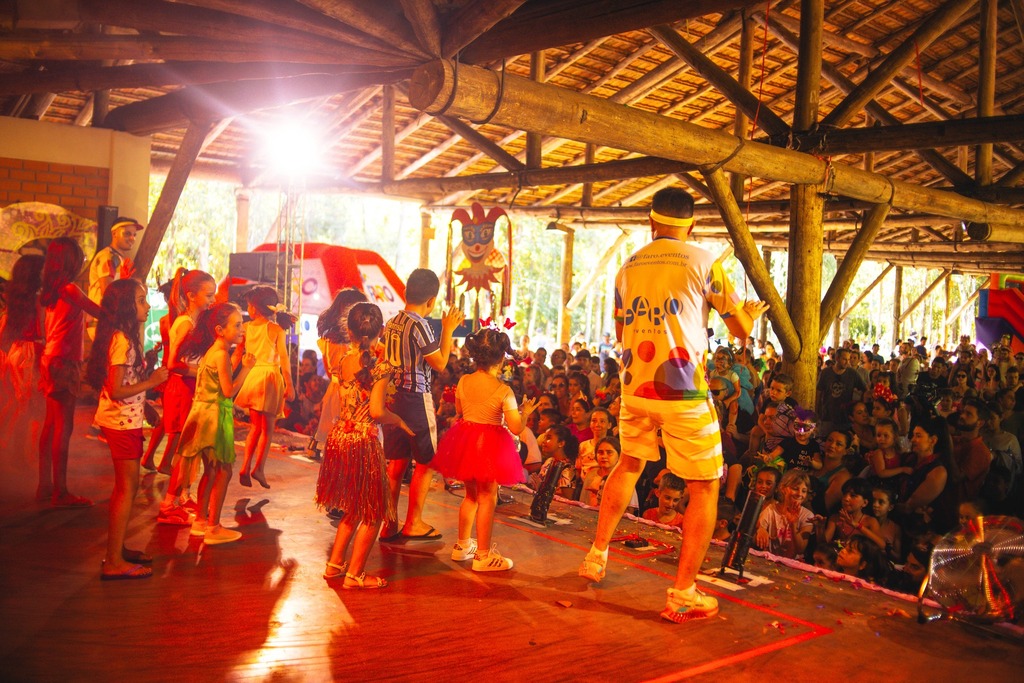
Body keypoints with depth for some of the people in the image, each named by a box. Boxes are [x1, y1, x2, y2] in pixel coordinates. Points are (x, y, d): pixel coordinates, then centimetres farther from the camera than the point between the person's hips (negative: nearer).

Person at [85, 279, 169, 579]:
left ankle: (117, 549, 27)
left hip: (126, 420, 10)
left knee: (127, 487, 17)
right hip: (122, 421, -10)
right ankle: (114, 562, 2)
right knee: (126, 489, -4)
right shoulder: (122, 341, -20)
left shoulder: (125, 337, 11)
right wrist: (152, 381, -16)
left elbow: (129, 379, 8)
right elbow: (117, 390, -23)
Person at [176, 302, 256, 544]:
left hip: (206, 413, 10)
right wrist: (246, 368, -17)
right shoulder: (222, 354, -17)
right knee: (223, 471, -3)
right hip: (215, 415, -10)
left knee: (211, 471, 17)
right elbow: (229, 390, -20)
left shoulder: (211, 351, 11)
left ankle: (201, 521, 26)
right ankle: (213, 529, 1)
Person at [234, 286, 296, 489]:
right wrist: (289, 385, -6)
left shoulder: (246, 327, 2)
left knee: (255, 426, 15)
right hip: (270, 376, -4)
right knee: (268, 428, 4)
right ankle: (258, 468, -5)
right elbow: (283, 359, -9)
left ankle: (245, 468, 7)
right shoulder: (276, 329, -6)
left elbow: (237, 354, 4)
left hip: (252, 376, 4)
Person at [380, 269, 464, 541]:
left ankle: (389, 525, 14)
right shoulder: (419, 325, -15)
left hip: (392, 395, 8)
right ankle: (413, 523, 9)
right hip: (415, 398, -8)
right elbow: (440, 363, -11)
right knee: (426, 461, 5)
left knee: (396, 462, 11)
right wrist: (448, 329, -3)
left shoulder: (391, 322, 9)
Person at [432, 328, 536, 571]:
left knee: (471, 494, 21)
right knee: (487, 498, 3)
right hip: (490, 444, -6)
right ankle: (483, 555, 9)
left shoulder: (464, 382, -2)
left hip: (464, 438, 6)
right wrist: (526, 411, 4)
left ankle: (463, 545, 33)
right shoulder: (503, 390, -16)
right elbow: (516, 428, -14)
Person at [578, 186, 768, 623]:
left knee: (629, 463, 27)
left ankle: (597, 555, 34)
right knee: (705, 488, 7)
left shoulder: (629, 266, 9)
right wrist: (754, 311, 23)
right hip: (683, 391, -5)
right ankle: (683, 595, 7)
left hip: (635, 387, 5)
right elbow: (741, 329, 1)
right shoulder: (702, 262, -5)